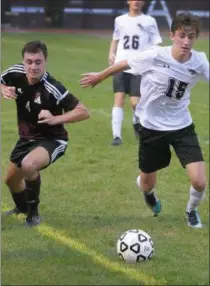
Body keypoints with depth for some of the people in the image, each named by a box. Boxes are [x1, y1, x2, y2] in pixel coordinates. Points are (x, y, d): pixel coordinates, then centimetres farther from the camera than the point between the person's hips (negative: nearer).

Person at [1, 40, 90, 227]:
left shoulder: (52, 89, -31)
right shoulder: (16, 74, -16)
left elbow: (83, 112, -26)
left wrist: (55, 119, -36)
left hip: (51, 140, -7)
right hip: (26, 138, 7)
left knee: (29, 164, -36)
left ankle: (33, 212, -11)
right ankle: (22, 207, 58)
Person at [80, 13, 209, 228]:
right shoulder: (155, 56, -21)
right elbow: (124, 64, -4)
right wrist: (100, 76, 11)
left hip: (182, 127, 1)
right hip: (152, 127, -1)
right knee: (147, 184, 14)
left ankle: (192, 210, 23)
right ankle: (149, 192, 55)